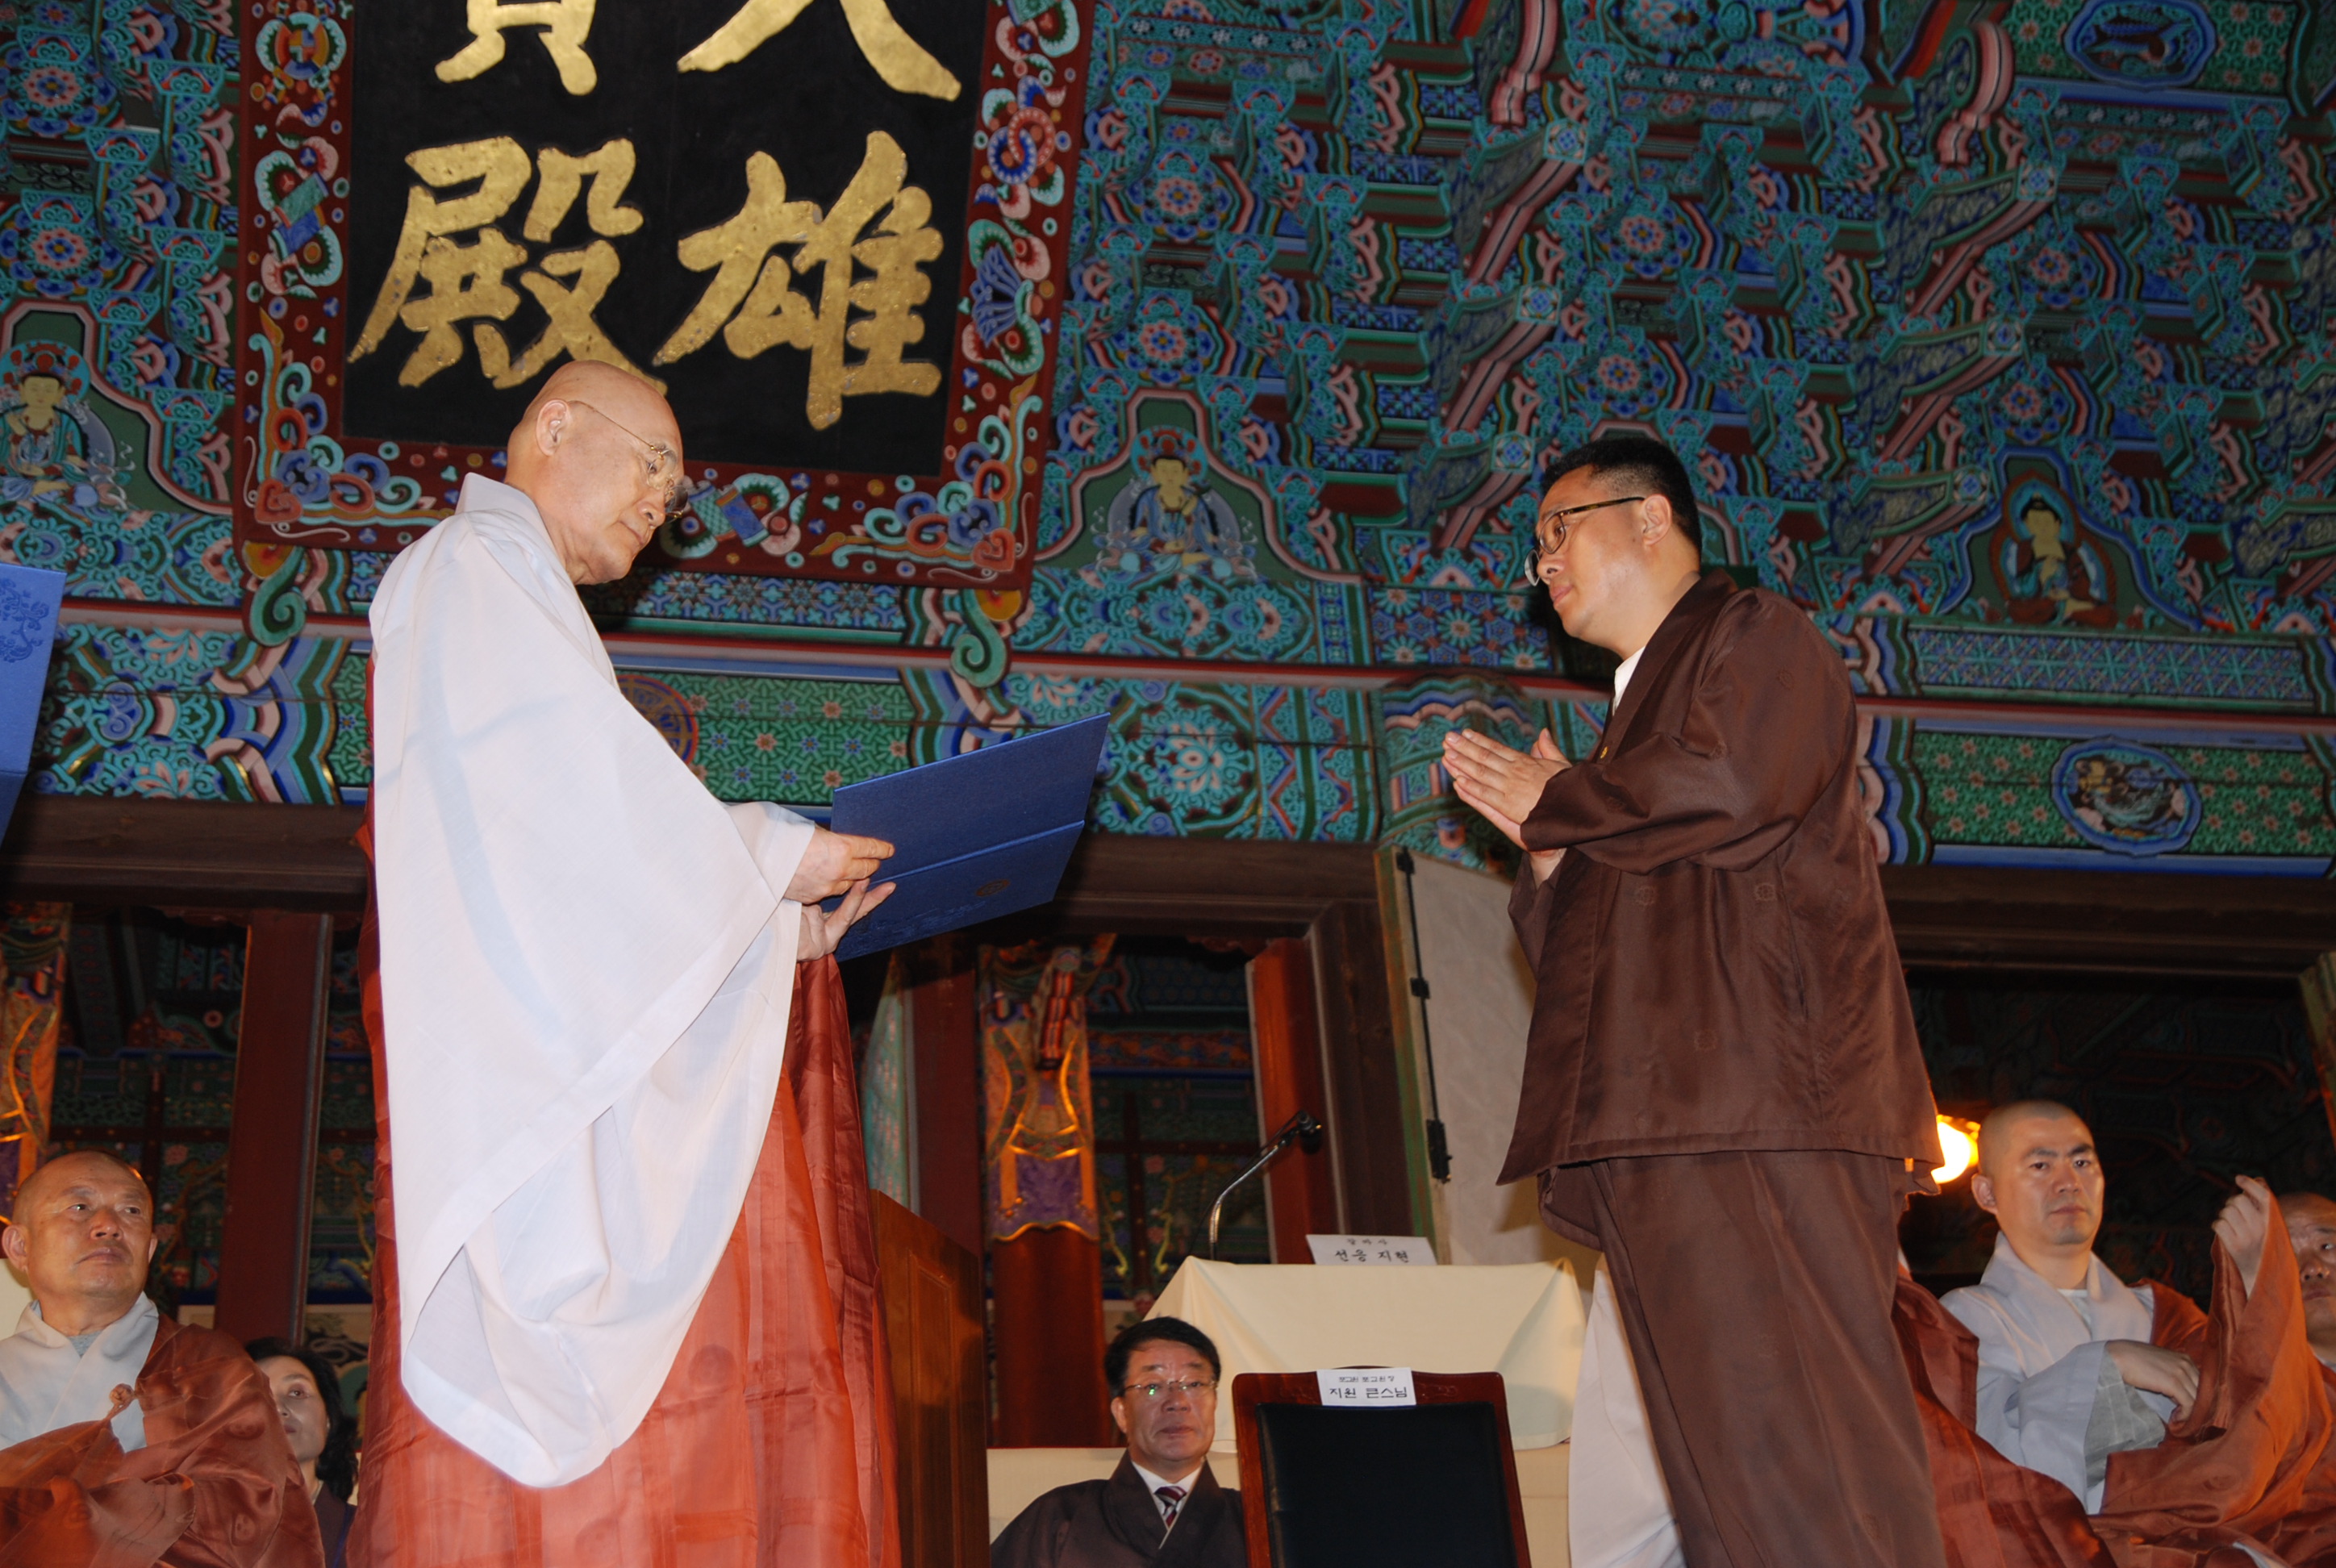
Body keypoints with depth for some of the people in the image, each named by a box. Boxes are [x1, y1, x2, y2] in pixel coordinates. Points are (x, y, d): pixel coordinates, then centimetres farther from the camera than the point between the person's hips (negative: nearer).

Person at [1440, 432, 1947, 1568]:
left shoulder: (1757, 637, 8)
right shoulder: (1638, 712, 31)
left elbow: (1737, 785, -14)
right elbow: (1575, 949, 30)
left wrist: (1554, 800, 0)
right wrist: (1547, 842, 10)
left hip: (1762, 1104, -8)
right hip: (1652, 1145, 8)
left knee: (1790, 1413, -17)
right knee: (1712, 1447, 0)